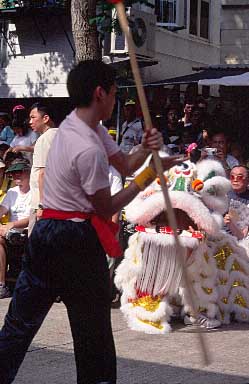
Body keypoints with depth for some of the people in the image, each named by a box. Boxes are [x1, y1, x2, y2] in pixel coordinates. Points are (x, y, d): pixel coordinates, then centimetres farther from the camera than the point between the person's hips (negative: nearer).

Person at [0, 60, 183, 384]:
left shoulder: (81, 126, 9)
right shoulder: (88, 149, -21)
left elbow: (124, 164, 13)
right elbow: (106, 208, -11)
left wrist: (145, 148, -7)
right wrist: (148, 176, -7)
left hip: (45, 234, 9)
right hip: (78, 241, -9)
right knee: (93, 333, 5)